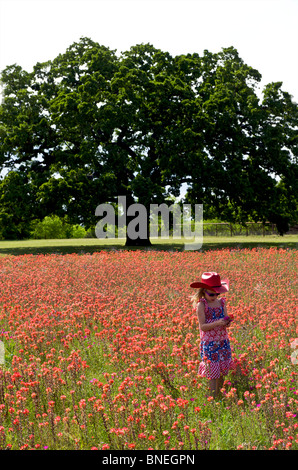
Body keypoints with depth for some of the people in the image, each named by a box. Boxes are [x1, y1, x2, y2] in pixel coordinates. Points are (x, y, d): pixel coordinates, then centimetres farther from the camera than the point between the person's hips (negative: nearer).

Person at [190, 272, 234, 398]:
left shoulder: (221, 302, 4)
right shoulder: (201, 305, -10)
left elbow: (225, 321, 8)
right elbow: (202, 326, -14)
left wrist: (227, 322, -15)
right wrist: (217, 323, -26)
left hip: (223, 342, 5)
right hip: (209, 344, -5)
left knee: (222, 372, 10)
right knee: (213, 373, -3)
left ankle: (220, 395, 24)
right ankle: (214, 398, 6)